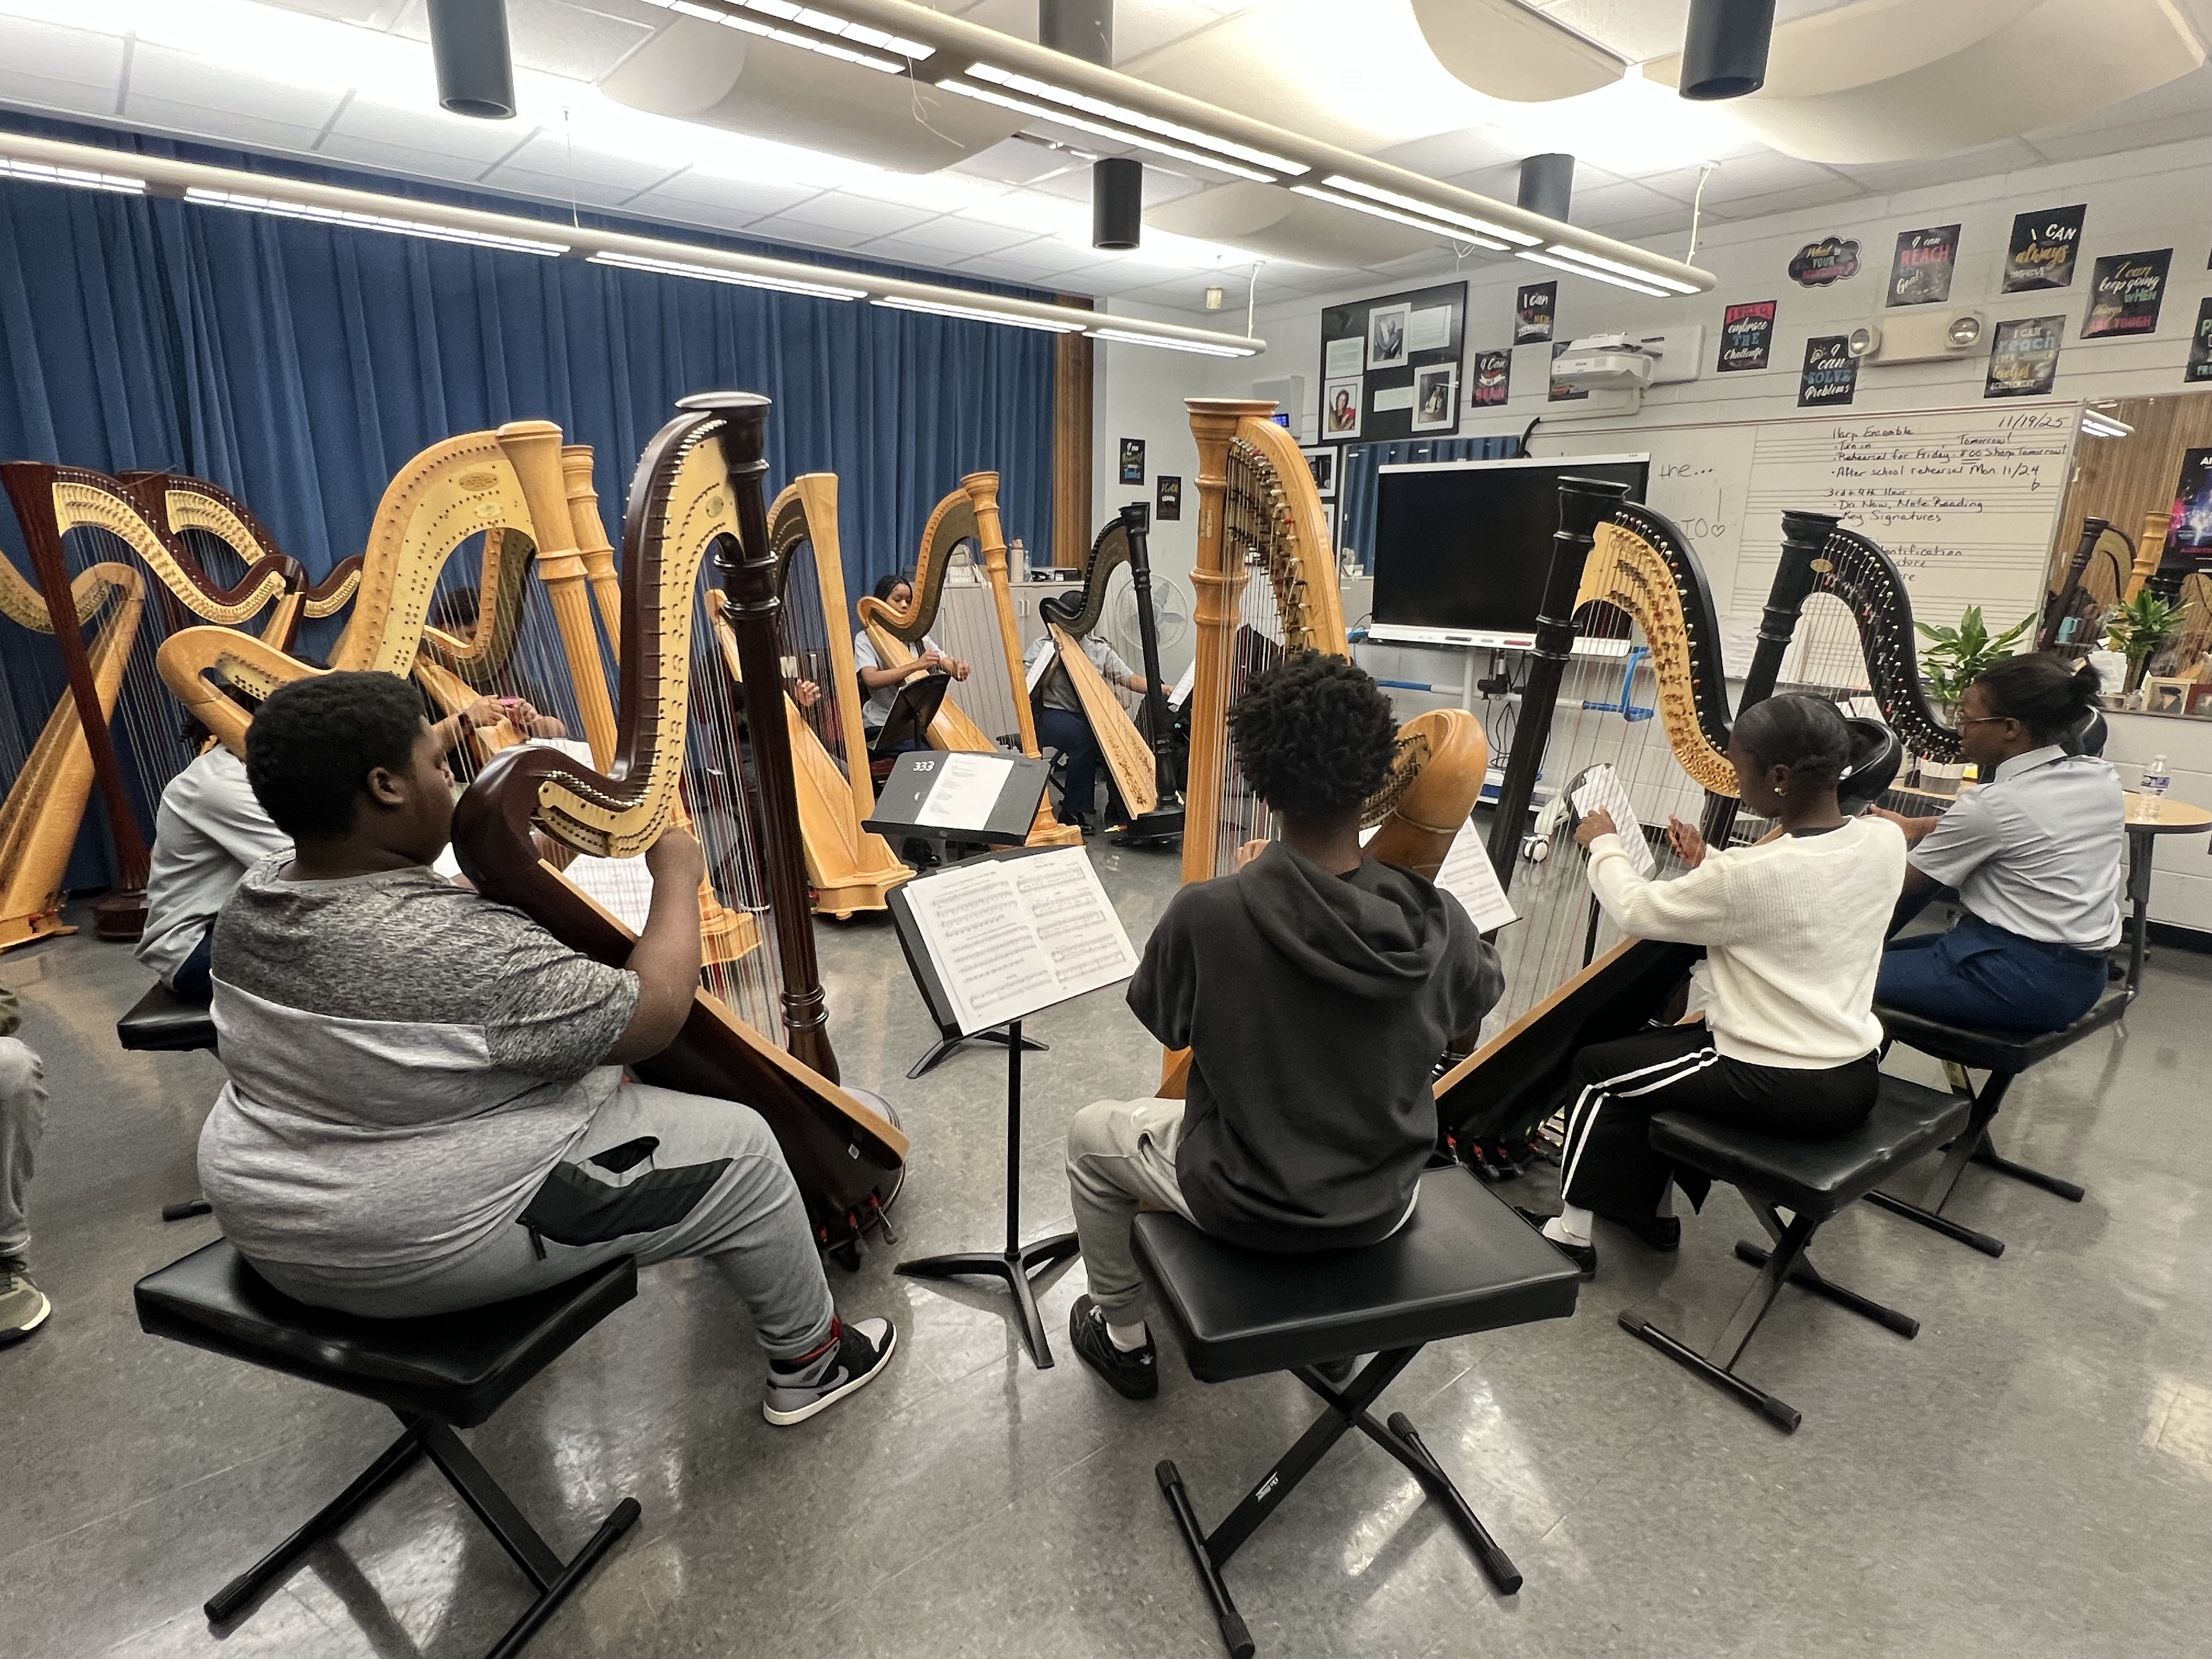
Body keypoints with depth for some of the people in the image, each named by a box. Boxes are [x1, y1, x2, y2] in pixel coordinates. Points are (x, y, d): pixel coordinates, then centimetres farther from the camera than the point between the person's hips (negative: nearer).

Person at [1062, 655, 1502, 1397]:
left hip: (1244, 1206, -3)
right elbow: (1479, 997, 3)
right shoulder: (1439, 923, -21)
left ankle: (1123, 1337, 38)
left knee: (1091, 1133, 24)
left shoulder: (1207, 913, -30)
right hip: (1383, 1206, 4)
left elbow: (1166, 1023, -9)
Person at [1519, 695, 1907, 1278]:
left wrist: (1604, 843, 5)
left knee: (1597, 1068, 10)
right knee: (1662, 1050, 26)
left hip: (1782, 1091, -8)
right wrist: (1711, 865, 8)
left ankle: (1571, 1232, 18)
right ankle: (1653, 1208, 35)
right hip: (1857, 1078, 8)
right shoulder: (1886, 842, -5)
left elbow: (1637, 911, -11)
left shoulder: (1749, 874, -26)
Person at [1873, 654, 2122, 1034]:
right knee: (1890, 952, 22)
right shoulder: (2101, 778, 4)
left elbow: (1907, 884, -8)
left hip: (2022, 981, -10)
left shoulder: (1992, 804, -20)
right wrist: (1914, 826, 19)